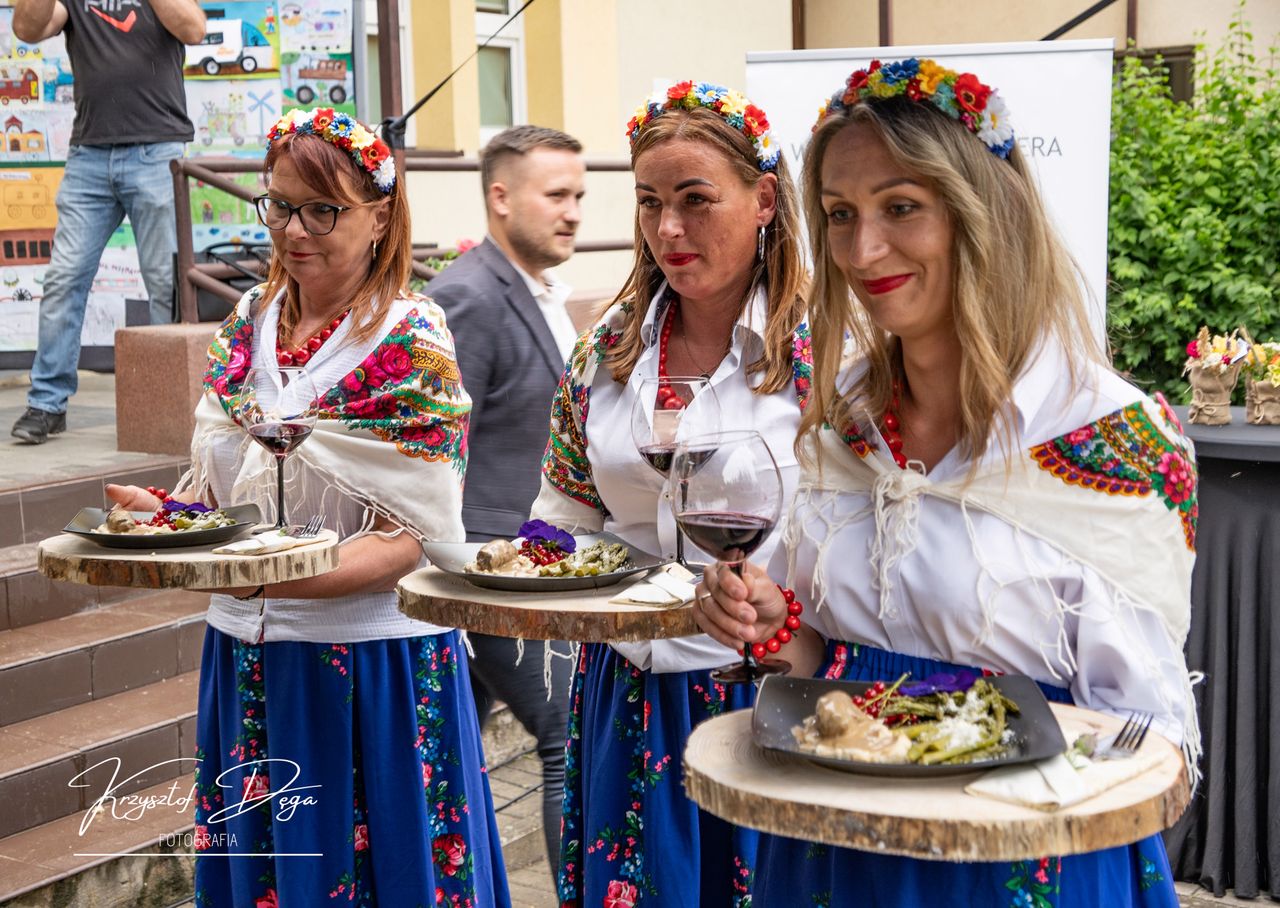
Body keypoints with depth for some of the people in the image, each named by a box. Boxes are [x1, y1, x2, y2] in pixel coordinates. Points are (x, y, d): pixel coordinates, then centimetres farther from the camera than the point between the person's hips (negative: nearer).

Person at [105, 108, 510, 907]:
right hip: (247, 656, 5)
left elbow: (411, 538, -15)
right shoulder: (249, 322, 7)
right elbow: (220, 491, 13)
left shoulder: (412, 341, -10)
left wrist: (268, 577, -28)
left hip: (371, 660, -5)